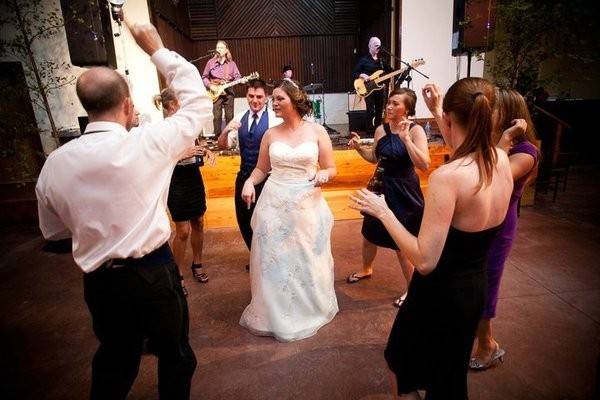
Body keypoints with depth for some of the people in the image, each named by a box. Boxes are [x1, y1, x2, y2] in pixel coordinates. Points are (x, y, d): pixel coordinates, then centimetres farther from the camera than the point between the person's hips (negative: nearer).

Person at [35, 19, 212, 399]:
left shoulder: (55, 163, -3)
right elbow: (199, 103, -2)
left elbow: (53, 229, 11)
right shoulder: (147, 142, -17)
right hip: (154, 274, -4)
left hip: (99, 281, 4)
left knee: (114, 361, 27)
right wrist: (158, 49, 4)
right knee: (176, 356, 21)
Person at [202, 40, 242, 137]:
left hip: (228, 92, 1)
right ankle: (218, 137, 5)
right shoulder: (211, 62, 5)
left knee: (230, 116, 3)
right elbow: (204, 77, 9)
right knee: (216, 116, -3)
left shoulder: (231, 63, 8)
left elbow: (237, 76, 5)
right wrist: (210, 86, -7)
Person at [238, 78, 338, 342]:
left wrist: (324, 174, -20)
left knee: (307, 261, 11)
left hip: (307, 206, -1)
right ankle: (276, 314, 29)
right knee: (274, 260, 8)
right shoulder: (270, 134, 3)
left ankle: (308, 310, 35)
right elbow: (261, 169, 10)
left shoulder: (317, 131, -2)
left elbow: (332, 169, 1)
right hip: (274, 205, 2)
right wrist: (249, 182, -9)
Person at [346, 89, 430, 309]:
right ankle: (366, 269, 48)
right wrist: (359, 147, -2)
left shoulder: (415, 130, -14)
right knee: (369, 233, 20)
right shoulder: (381, 130, 1)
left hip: (403, 193, -6)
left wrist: (405, 138, -31)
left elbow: (424, 164, -26)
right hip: (380, 188, 6)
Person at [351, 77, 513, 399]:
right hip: (474, 288, 7)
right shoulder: (501, 159, -7)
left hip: (440, 293, -7)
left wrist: (382, 211, -22)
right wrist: (436, 113, 19)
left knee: (401, 361, 23)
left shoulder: (446, 177, -31)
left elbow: (425, 260, -30)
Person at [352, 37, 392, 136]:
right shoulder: (364, 60, -2)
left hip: (380, 89, 6)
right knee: (371, 112, -12)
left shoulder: (381, 60, 14)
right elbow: (354, 74, -3)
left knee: (379, 112, 8)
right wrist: (361, 75, -22)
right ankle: (370, 133, -4)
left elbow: (390, 71, 13)